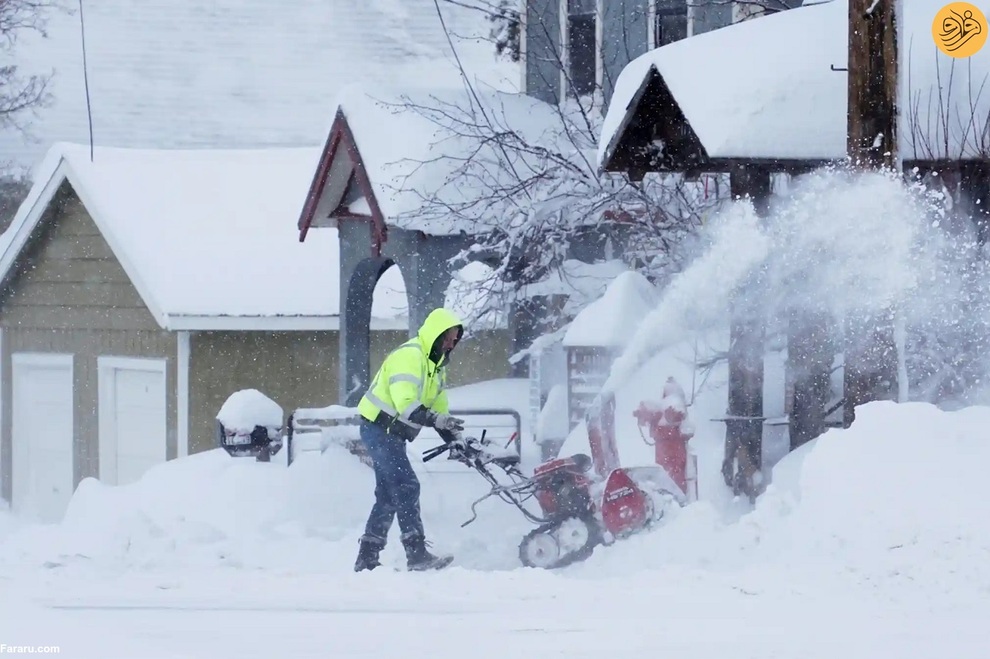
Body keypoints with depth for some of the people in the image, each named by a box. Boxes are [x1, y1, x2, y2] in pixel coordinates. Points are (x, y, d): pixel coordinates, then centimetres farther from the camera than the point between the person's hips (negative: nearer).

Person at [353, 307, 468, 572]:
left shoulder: (436, 365, 13)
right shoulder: (409, 356, -19)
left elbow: (439, 408, 15)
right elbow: (405, 404, -30)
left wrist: (456, 440, 4)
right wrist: (437, 420, -38)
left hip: (392, 434, 11)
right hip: (379, 429, -11)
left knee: (388, 495, 12)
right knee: (406, 487, -18)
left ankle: (366, 558, 17)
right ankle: (417, 555, -23)